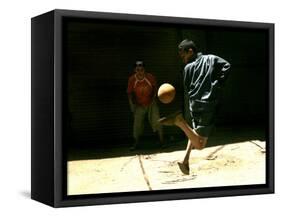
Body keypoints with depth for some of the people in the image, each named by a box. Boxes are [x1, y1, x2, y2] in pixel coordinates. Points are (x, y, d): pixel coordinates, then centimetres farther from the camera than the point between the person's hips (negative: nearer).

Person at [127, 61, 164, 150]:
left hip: (151, 103, -1)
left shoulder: (150, 77, -17)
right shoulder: (132, 79, -16)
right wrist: (133, 103, -9)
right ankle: (136, 143, 12)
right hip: (139, 105, 1)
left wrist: (153, 97, -6)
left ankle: (162, 141, 6)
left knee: (156, 121, -6)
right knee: (137, 123, 0)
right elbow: (130, 92, -3)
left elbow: (155, 87, 2)